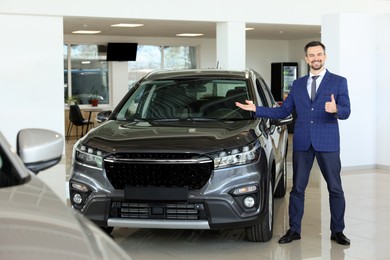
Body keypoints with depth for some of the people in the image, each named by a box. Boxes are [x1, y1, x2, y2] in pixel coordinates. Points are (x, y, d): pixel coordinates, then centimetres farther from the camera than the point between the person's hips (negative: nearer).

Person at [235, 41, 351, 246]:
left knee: (335, 188, 3)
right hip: (302, 143, 3)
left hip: (327, 143, -3)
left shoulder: (338, 82, 1)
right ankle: (294, 230, 16)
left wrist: (336, 109, -31)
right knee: (297, 188, 7)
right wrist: (256, 109, 5)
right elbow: (283, 111, 13)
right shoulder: (298, 84, 13)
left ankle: (337, 231, 15)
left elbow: (346, 112, -8)